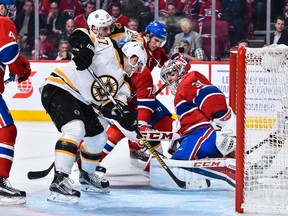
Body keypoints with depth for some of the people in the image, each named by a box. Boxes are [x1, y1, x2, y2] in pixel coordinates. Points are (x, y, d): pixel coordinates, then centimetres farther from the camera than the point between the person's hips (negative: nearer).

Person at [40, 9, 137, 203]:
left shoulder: (122, 80, 12)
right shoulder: (107, 47, -12)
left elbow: (106, 102, 3)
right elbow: (81, 35, -27)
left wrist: (123, 114, -18)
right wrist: (84, 46, -48)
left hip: (80, 100, 10)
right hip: (58, 90, -10)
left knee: (98, 137, 17)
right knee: (76, 129, -30)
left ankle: (87, 175, 42)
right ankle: (59, 181, -38)